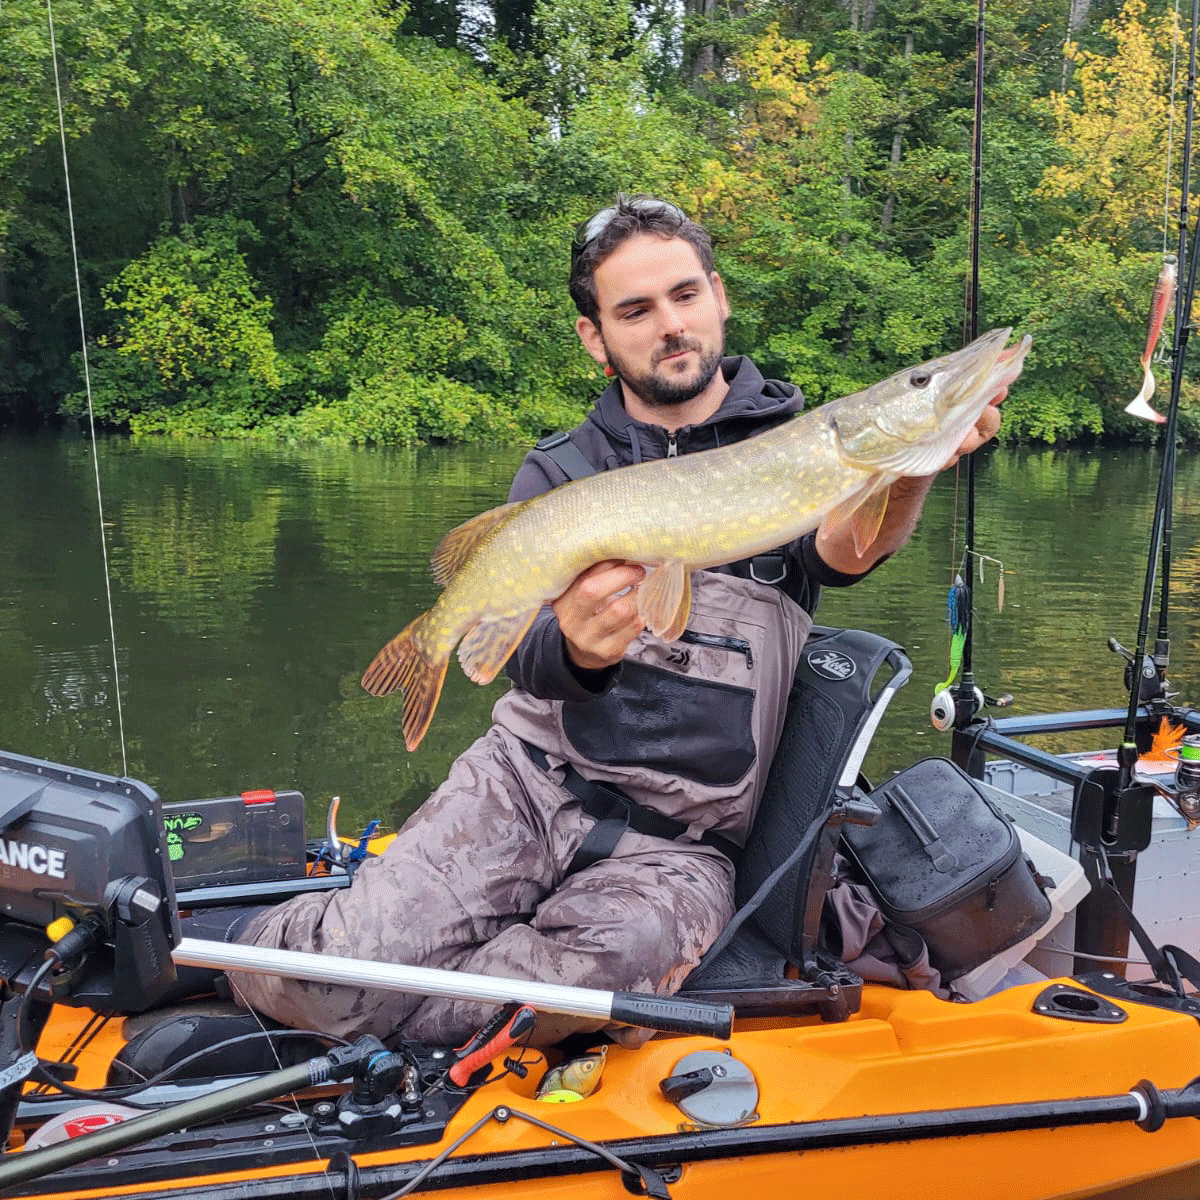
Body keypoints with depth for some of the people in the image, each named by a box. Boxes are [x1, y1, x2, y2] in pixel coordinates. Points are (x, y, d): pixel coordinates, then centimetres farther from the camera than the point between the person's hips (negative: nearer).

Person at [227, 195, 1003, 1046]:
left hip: (677, 841, 0)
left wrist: (914, 465, -40)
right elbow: (534, 662, -7)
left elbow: (841, 551, -17)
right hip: (527, 783, 1)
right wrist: (575, 649, -32)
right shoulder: (558, 475, 9)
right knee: (323, 973, -23)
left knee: (602, 965, -35)